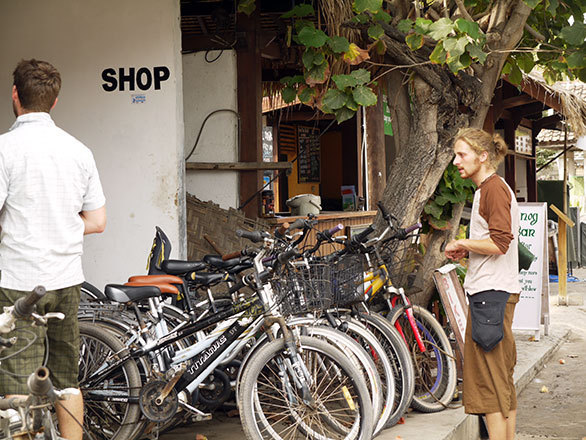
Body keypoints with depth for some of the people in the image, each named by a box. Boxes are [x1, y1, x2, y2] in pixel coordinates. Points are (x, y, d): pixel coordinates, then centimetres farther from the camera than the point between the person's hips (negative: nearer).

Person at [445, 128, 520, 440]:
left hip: (492, 293, -11)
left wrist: (461, 243, -9)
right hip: (488, 290, 11)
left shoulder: (494, 188, -12)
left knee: (489, 377, -8)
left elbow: (499, 243, -22)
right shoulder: (486, 189, 20)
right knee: (502, 377, 12)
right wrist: (466, 252, 13)